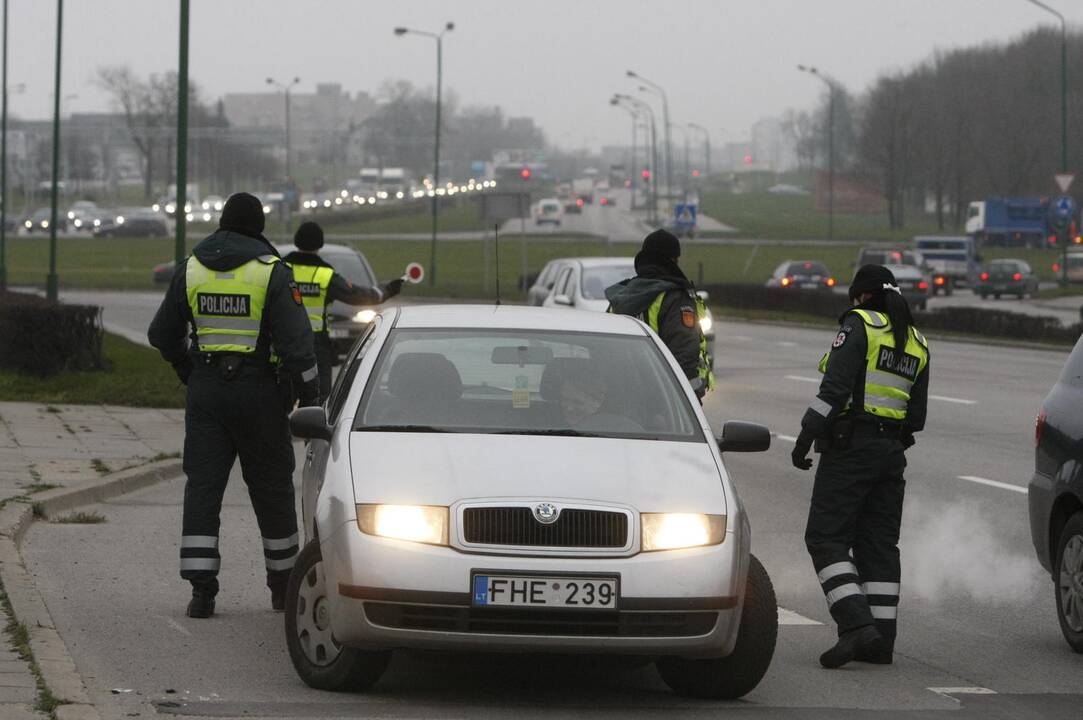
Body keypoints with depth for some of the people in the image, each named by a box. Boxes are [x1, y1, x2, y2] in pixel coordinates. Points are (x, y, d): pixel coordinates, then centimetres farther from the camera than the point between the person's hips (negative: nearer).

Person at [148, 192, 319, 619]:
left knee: (202, 488, 1)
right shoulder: (271, 272, -8)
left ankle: (201, 589, -8)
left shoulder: (191, 269, 5)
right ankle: (283, 586, 18)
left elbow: (163, 334, 13)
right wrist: (309, 395, -5)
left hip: (205, 391, 2)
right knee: (271, 489, 10)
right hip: (259, 391, -2)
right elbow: (295, 339, -14)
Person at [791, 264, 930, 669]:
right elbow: (916, 415, 15)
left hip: (850, 448, -7)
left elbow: (835, 387, -16)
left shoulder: (859, 325, -6)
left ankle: (857, 625, -21)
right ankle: (881, 641, 7)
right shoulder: (916, 343, 15)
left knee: (826, 538, -6)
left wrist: (806, 435, -15)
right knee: (879, 543, 10)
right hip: (892, 451, 7)